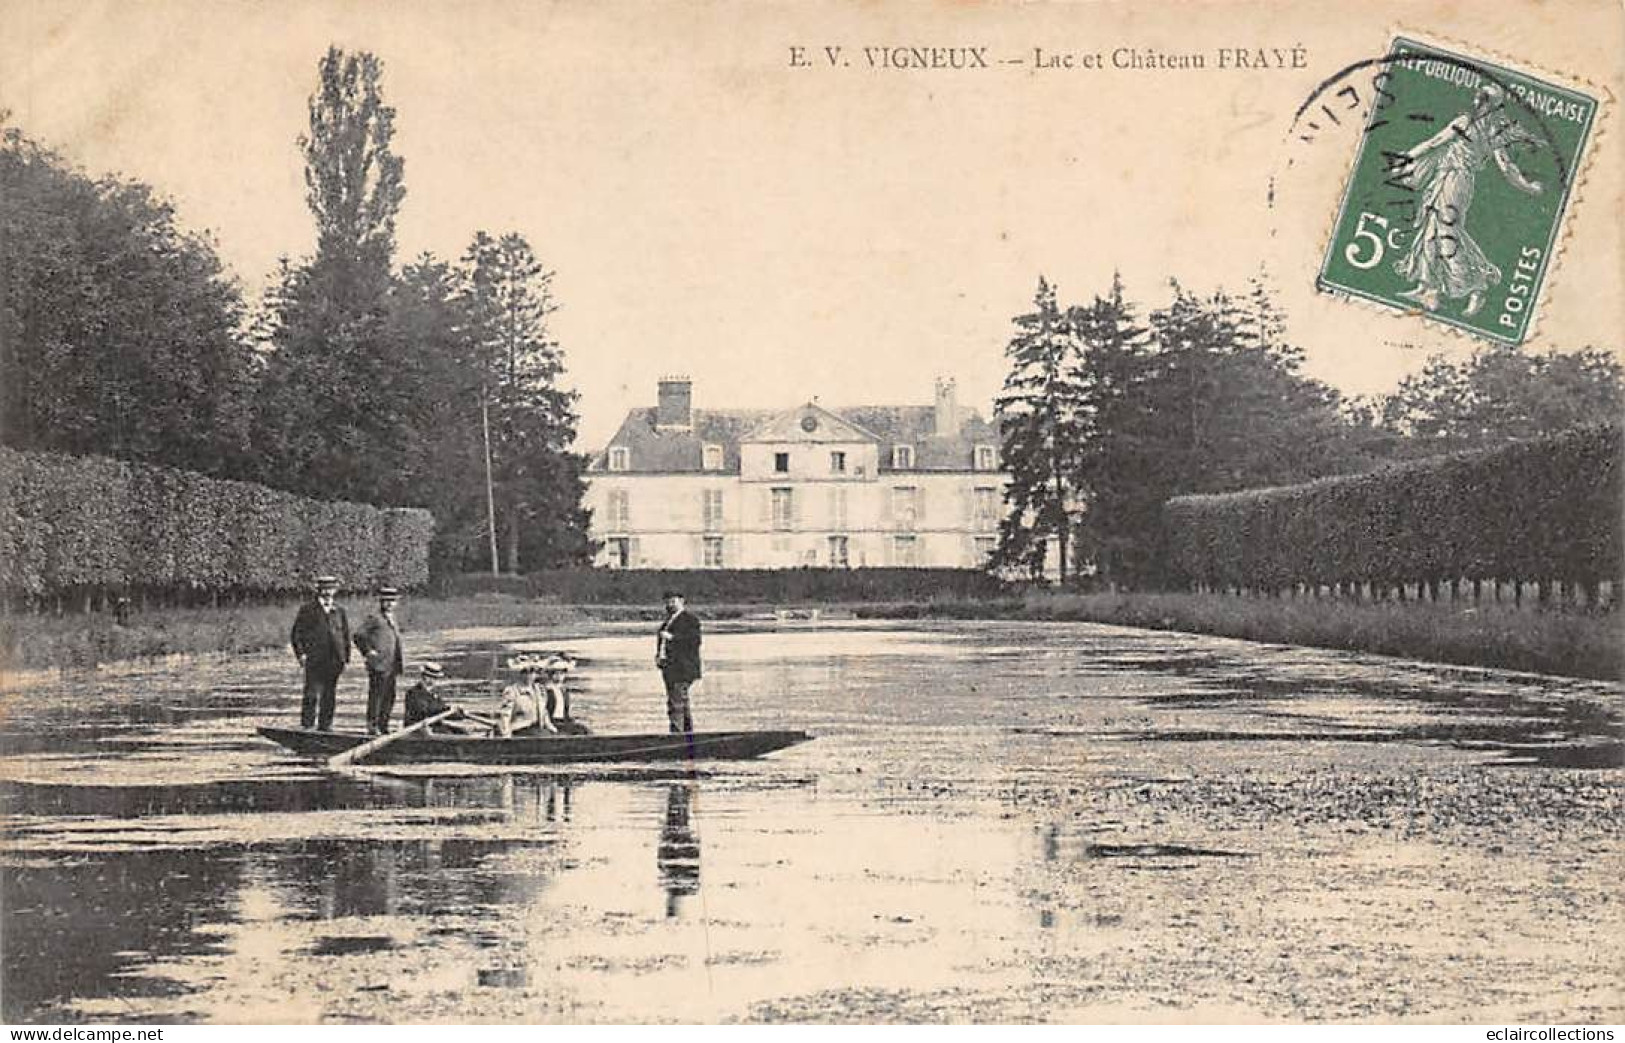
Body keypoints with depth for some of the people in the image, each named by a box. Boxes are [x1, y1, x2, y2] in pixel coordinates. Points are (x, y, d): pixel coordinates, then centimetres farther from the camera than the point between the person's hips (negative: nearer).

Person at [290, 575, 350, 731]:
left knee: (329, 696, 7)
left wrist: (345, 658, 13)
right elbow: (296, 634, 3)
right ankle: (306, 725, -5)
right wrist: (301, 653, -8)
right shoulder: (307, 609, 3)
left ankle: (325, 725, 14)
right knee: (312, 694, -9)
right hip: (314, 661, -4)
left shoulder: (339, 612, 14)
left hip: (334, 661, 4)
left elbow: (346, 636, 20)